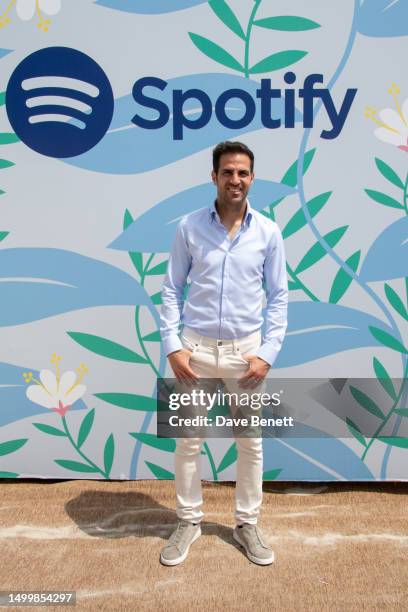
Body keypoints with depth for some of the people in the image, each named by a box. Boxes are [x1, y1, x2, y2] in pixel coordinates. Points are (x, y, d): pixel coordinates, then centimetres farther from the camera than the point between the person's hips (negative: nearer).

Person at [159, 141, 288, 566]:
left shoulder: (268, 232, 0)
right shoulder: (189, 227, -2)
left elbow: (278, 297, 1)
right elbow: (171, 291, 1)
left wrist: (268, 353, -7)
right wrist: (172, 347, -9)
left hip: (245, 350, 1)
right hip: (196, 349, 0)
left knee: (250, 441, 11)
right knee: (188, 440, 9)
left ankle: (246, 524, 30)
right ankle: (189, 521, 29)